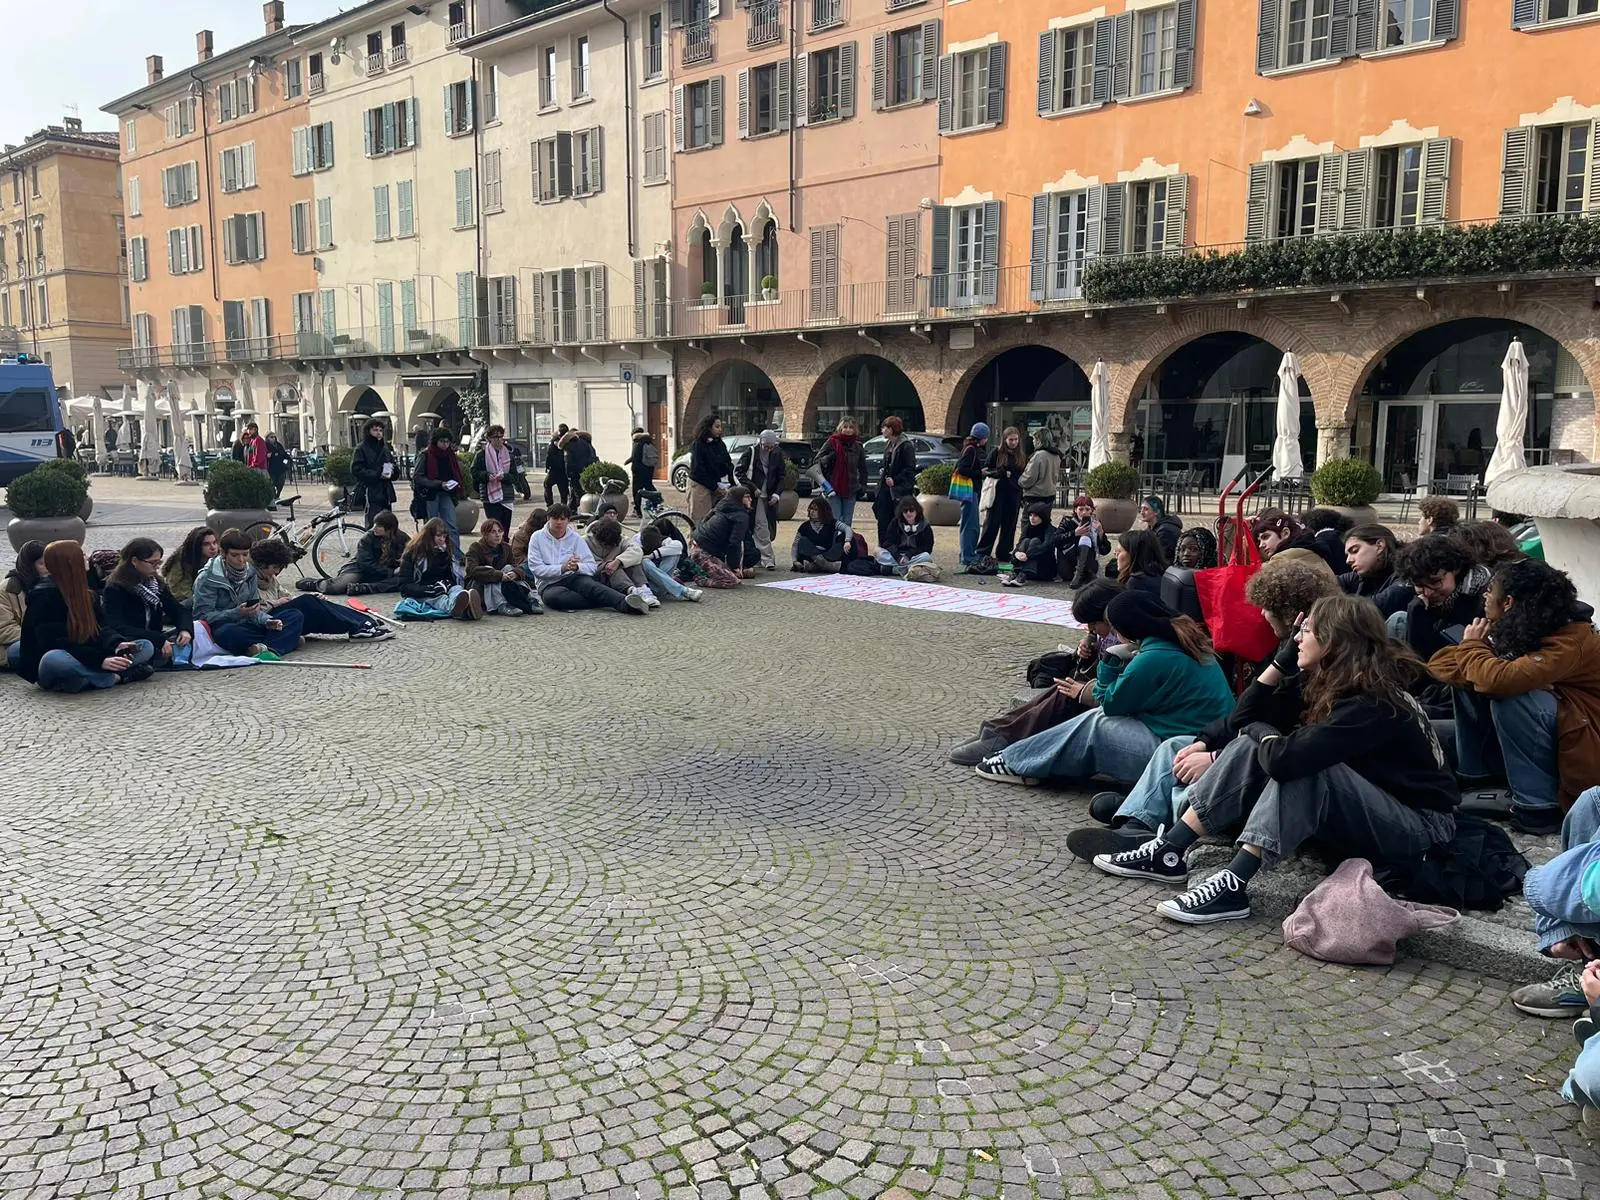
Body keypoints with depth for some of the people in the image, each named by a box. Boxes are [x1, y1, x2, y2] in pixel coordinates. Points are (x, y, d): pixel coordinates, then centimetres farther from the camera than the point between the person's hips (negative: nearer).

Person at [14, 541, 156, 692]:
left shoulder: (83, 593, 12)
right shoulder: (43, 596, -12)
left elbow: (100, 626, 4)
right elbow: (56, 643, -22)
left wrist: (117, 644, -19)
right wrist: (100, 660, -31)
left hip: (84, 659, 7)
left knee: (146, 647, -2)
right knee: (54, 660, -43)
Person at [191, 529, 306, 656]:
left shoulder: (250, 573, 8)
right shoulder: (207, 579, -9)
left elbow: (254, 609, 10)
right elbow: (203, 615, -14)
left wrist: (267, 621, -13)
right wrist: (237, 613, -25)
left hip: (246, 626, 6)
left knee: (295, 616, -10)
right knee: (229, 632, -42)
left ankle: (269, 649, -37)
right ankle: (288, 639, -27)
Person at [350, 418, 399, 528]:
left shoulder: (385, 448, 18)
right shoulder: (361, 449, -2)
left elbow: (396, 471, 22)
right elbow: (356, 470, -11)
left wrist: (393, 468, -2)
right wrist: (377, 474, -19)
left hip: (385, 493, 6)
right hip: (371, 493, -6)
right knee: (373, 525, -12)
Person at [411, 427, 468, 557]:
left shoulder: (450, 455, 9)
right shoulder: (424, 456, -7)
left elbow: (456, 475, 22)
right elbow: (418, 477, -12)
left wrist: (455, 485, 2)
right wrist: (440, 484, -20)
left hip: (446, 494, 4)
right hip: (430, 495, -4)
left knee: (452, 527, -3)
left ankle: (457, 556, -4)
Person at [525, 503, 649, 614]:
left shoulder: (575, 537, 11)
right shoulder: (538, 538, 5)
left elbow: (591, 566, 2)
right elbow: (536, 568, -6)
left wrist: (577, 567, -21)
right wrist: (563, 568, -19)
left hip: (574, 578, 2)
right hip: (549, 585, -2)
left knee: (588, 584, -33)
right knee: (555, 596, -38)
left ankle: (625, 602, -58)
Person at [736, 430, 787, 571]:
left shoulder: (777, 454, 4)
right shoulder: (751, 453, -6)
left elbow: (781, 477, 11)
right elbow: (738, 473, -5)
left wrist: (777, 494, -4)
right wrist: (753, 488, -11)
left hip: (769, 497, 3)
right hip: (752, 496, -3)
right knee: (762, 529, -7)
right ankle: (768, 559, -5)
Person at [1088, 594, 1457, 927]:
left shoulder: (1372, 704, -28)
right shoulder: (1324, 681, -1)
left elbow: (1284, 758, -37)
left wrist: (1261, 732, -14)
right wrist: (1287, 654, -5)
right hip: (1355, 811, 8)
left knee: (1300, 764, -33)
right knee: (1251, 746, -8)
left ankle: (1232, 888, -30)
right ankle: (1170, 852, -11)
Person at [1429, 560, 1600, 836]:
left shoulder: (1572, 640, -27)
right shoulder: (1519, 629, -4)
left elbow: (1501, 680, -42)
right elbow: (1441, 663, -3)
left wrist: (1472, 646, -21)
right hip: (1542, 738, 8)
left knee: (1508, 698, -31)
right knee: (1466, 679, 0)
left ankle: (1538, 806, -20)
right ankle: (1474, 773, 5)